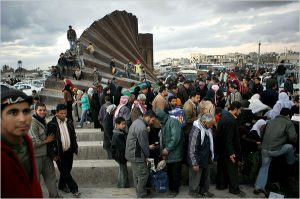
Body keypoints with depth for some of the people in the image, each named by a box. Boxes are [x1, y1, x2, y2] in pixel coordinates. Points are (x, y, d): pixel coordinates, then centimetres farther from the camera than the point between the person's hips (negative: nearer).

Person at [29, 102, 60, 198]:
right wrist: (47, 140, -12)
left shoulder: (43, 120, 7)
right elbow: (34, 142, -24)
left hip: (46, 154, 8)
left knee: (51, 175, 15)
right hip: (36, 156, -8)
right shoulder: (32, 123, -19)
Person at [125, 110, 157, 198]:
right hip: (137, 155, -10)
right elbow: (144, 144, -19)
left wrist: (148, 146, 16)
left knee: (137, 174, 23)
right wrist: (147, 155, -3)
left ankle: (139, 190, 39)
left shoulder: (137, 121, 5)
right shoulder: (142, 128, -28)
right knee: (144, 174, 6)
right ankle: (142, 195, 21)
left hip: (132, 154, 10)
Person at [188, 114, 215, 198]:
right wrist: (194, 163, -20)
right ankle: (193, 191, 31)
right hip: (198, 160, -8)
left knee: (206, 176, 21)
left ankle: (204, 190, 40)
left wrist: (210, 157, 15)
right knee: (196, 177, 9)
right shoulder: (196, 130, -27)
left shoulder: (207, 129, 0)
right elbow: (192, 148, -25)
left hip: (206, 159, 8)